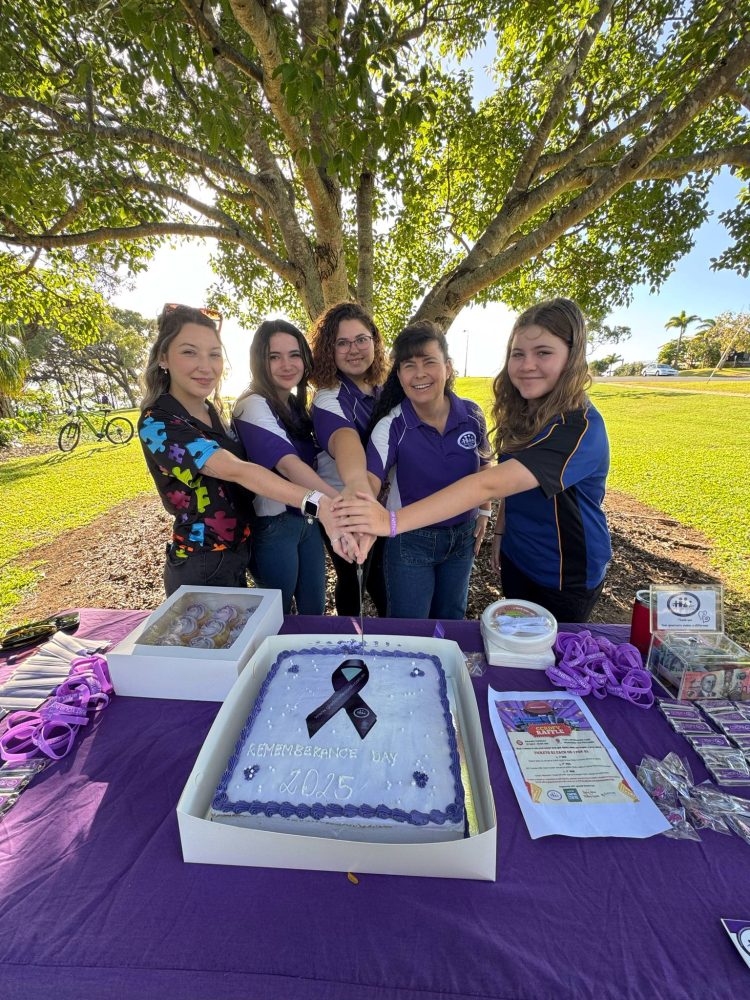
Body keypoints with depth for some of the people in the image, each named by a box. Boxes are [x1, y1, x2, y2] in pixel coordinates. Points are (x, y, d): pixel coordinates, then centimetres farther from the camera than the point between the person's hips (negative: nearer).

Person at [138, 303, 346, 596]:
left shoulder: (212, 412, 4)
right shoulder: (157, 424, -20)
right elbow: (237, 471, -34)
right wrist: (316, 504, -46)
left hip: (236, 558, 7)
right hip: (201, 571, -7)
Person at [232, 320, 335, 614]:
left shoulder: (296, 403, 7)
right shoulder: (254, 406, -17)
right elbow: (290, 466, -32)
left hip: (307, 519, 7)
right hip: (273, 525, -7)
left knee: (314, 610, 20)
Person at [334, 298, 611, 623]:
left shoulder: (579, 427, -31)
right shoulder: (521, 413, -5)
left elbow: (490, 484, -43)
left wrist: (392, 521, -49)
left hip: (567, 576, -6)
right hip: (516, 560, 6)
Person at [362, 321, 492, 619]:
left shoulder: (472, 415, -9)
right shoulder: (391, 426, -19)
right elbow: (369, 482, -32)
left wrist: (484, 512, 11)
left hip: (462, 536, 4)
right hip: (410, 541, -3)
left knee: (451, 622, 24)